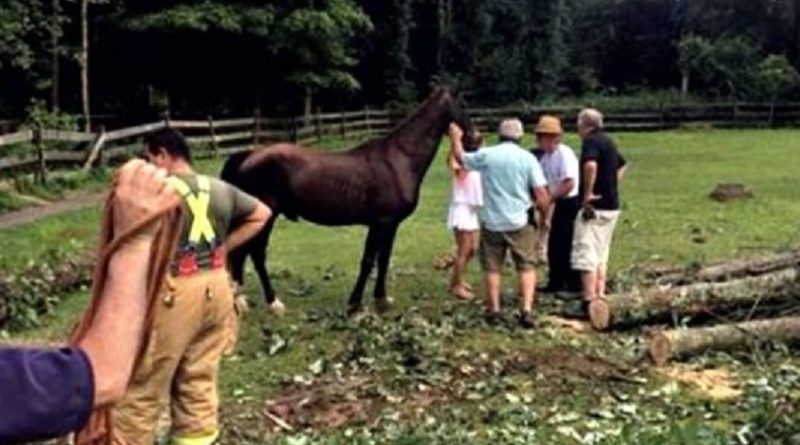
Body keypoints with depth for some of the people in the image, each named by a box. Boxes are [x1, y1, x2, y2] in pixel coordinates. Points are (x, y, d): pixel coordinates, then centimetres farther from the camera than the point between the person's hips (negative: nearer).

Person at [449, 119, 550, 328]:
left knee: (492, 267, 12)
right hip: (519, 222, -1)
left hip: (491, 222, 1)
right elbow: (541, 193, -7)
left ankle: (494, 310, 16)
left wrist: (456, 138, 32)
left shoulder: (486, 155, -2)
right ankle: (526, 310, -4)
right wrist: (544, 211, 10)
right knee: (526, 266, 7)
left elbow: (461, 158, 16)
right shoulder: (528, 158, -4)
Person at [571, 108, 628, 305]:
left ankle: (590, 300, -10)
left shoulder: (591, 141, -13)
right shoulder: (608, 141, 16)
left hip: (594, 207, -9)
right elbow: (622, 165, 33)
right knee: (601, 256, 15)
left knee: (586, 255, -7)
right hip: (611, 206, 9)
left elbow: (590, 165, -34)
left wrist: (588, 193, -25)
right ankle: (600, 296, 17)